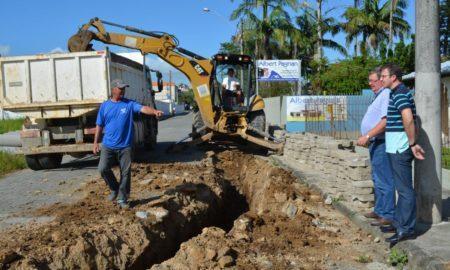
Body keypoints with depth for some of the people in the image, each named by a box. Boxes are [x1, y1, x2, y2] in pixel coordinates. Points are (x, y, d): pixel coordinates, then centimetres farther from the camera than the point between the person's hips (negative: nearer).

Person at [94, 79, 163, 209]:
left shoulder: (129, 104, 0)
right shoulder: (105, 105, 4)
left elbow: (143, 108, -18)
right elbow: (99, 126, 9)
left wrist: (155, 111, -39)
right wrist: (96, 142, 6)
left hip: (124, 146, -1)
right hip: (108, 146, 1)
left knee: (125, 173, 2)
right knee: (103, 168, -10)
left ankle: (122, 198, 17)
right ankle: (114, 189, 17)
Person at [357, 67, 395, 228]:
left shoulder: (387, 95, -16)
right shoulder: (379, 95, 17)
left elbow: (385, 121, -26)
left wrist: (367, 136, -25)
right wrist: (368, 138, 19)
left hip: (381, 143, -11)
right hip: (375, 143, 11)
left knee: (384, 181, -6)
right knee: (377, 179, 17)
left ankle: (388, 216, 0)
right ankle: (379, 210, 28)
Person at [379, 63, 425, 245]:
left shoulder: (400, 94, -15)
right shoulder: (398, 93, 17)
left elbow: (408, 119, -29)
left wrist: (412, 144, -25)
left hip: (400, 148, -10)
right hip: (396, 148, 10)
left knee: (405, 189, -5)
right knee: (401, 186, 16)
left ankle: (407, 229, 2)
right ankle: (399, 222, 27)